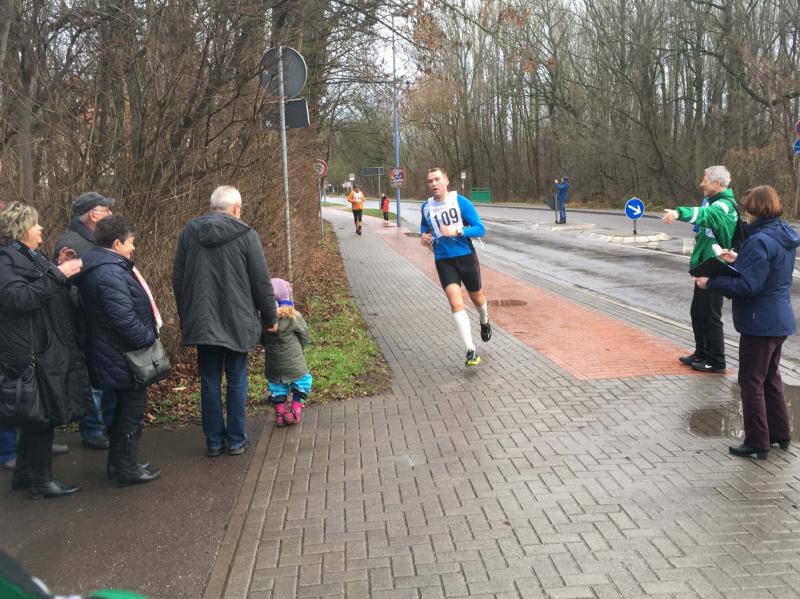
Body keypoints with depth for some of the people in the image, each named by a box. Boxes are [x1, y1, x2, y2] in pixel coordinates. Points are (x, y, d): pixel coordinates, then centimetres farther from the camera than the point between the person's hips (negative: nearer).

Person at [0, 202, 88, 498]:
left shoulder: (31, 255, 17)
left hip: (50, 348, 10)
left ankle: (24, 474, 28)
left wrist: (59, 270, 8)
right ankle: (40, 480, 9)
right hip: (35, 352, -10)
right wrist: (57, 275, -27)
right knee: (43, 416, -2)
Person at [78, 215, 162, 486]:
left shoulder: (104, 265, 11)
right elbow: (124, 317, -29)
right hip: (124, 357, -11)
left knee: (125, 408, 20)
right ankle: (127, 469, 13)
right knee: (133, 409, 1)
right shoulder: (109, 273, -23)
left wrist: (146, 336, 13)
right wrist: (148, 338, -17)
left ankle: (118, 463, 32)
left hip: (117, 353, 11)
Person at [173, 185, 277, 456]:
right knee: (237, 380, 9)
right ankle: (236, 441, 16)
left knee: (209, 381, 11)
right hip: (237, 322, -3)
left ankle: (213, 441, 17)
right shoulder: (246, 235, -9)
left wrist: (185, 317, 18)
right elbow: (261, 282, -7)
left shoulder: (189, 231, 2)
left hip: (201, 321, 3)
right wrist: (270, 317, 6)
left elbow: (178, 278, 8)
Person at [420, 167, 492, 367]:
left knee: (477, 298, 17)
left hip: (466, 256, -1)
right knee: (455, 302, -16)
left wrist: (456, 231, -26)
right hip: (443, 261, 1)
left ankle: (484, 322, 53)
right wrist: (423, 237, 0)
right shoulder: (426, 207, 1)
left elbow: (480, 229, -13)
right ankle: (471, 351, -15)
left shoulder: (460, 201, -10)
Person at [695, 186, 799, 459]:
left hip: (760, 323, -9)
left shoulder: (760, 241, -23)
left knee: (751, 382, 1)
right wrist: (739, 260, 13)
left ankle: (757, 443, 9)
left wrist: (710, 282, -20)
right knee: (770, 377, 21)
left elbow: (747, 286, -27)